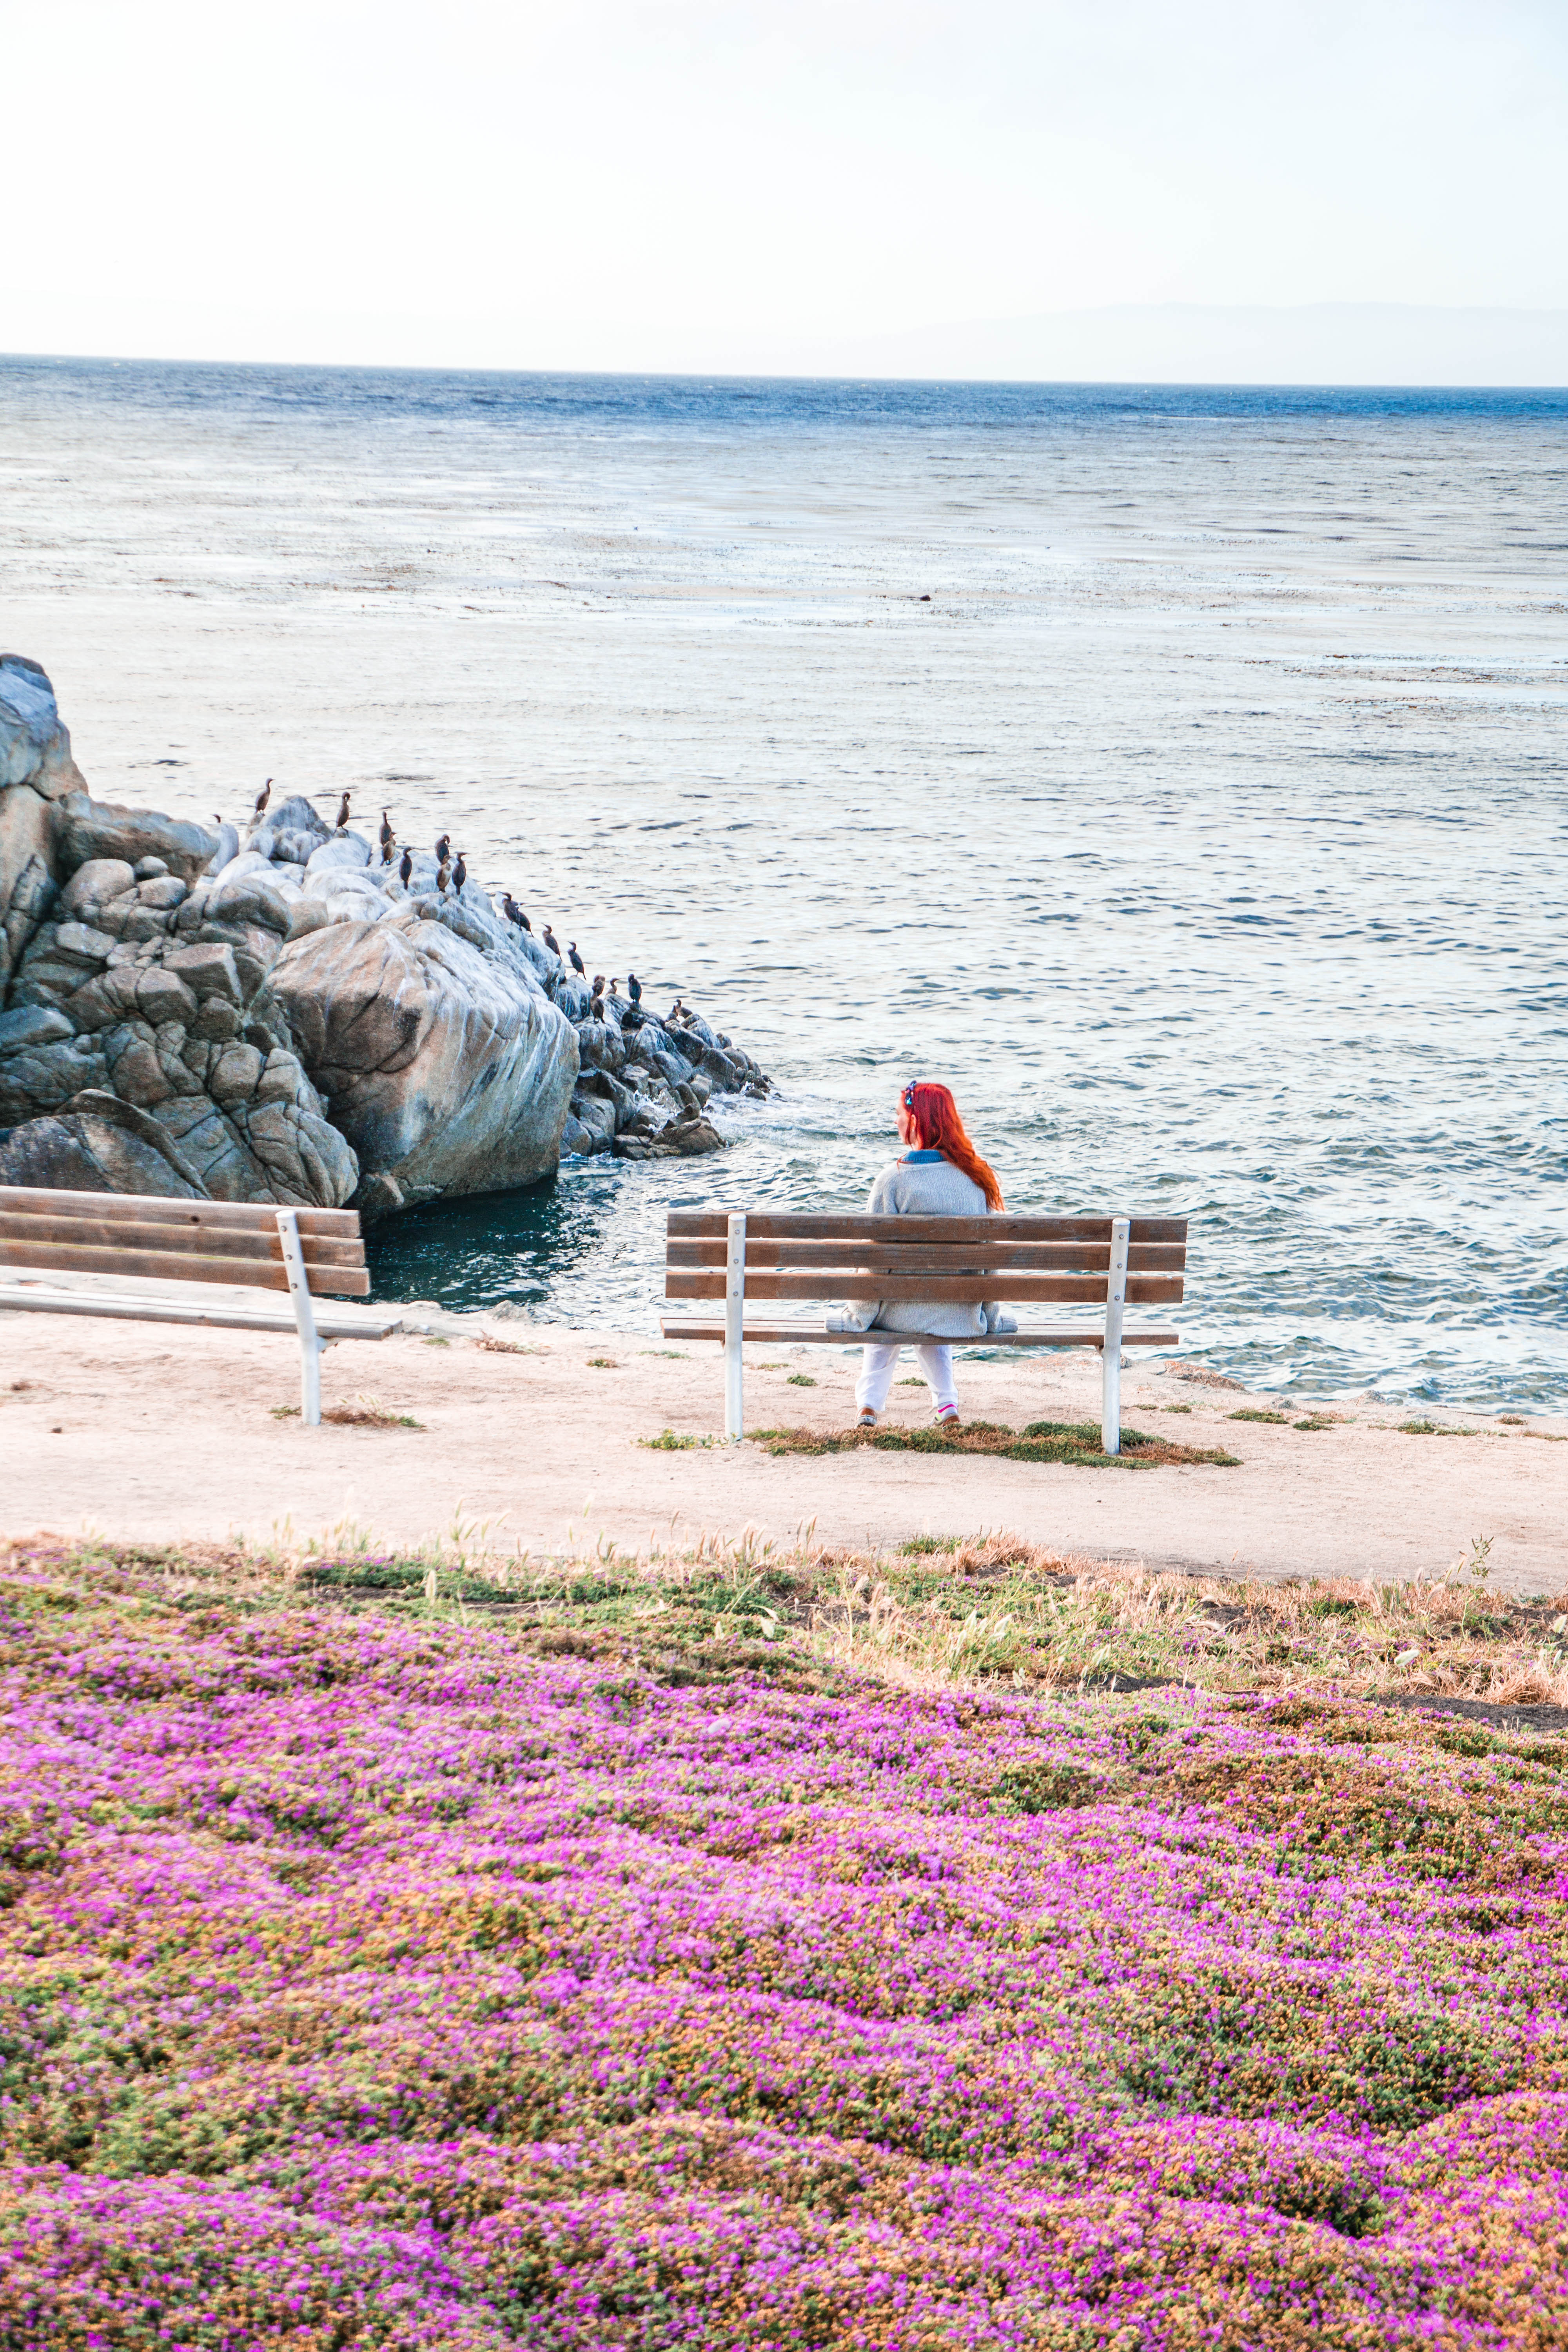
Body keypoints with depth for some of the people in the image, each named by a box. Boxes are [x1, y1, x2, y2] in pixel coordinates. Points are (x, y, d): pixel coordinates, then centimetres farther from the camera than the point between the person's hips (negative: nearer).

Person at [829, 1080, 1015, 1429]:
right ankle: (947, 1405, 24)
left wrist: (859, 1315, 6)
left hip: (906, 1314, -3)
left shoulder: (894, 1179, -15)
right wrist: (990, 1317, 16)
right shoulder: (978, 1178, -4)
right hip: (965, 1319, 3)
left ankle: (869, 1406, 21)